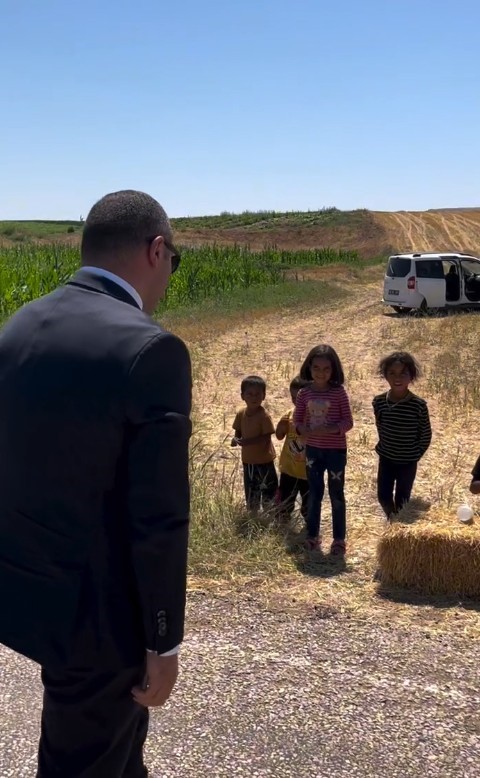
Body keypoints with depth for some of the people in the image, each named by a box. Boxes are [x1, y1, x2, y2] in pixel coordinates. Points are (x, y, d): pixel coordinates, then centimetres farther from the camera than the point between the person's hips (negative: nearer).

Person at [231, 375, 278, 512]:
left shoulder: (264, 416, -20)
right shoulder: (241, 414, -2)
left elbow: (267, 438, -22)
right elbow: (238, 431, 9)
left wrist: (248, 441, -31)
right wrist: (236, 439, -14)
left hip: (264, 461, -6)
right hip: (248, 460, 6)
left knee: (269, 491, 4)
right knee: (251, 493, 19)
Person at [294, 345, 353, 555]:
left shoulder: (339, 392, -10)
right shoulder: (304, 393, -1)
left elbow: (348, 422, -11)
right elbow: (297, 420, 4)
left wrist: (329, 429, -24)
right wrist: (304, 431, -17)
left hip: (336, 450, -3)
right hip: (313, 449, 3)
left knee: (336, 494, 6)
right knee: (314, 493, 13)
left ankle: (339, 539, 17)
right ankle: (312, 535, 25)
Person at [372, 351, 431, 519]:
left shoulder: (419, 405, -20)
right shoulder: (379, 401, -11)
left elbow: (426, 436, -8)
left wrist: (414, 455, -4)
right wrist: (384, 447, 7)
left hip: (408, 462, -3)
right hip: (385, 459, 3)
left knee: (402, 499, 11)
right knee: (383, 496, 14)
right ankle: (392, 521, 42)